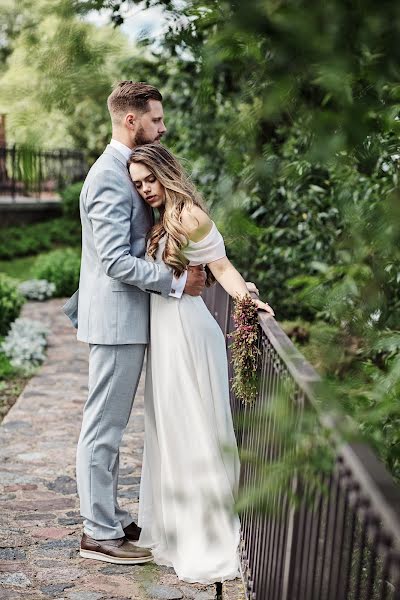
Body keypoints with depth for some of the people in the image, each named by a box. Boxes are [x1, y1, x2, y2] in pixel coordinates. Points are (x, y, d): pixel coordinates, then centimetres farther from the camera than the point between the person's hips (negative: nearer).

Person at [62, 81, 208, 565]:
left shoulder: (124, 169, 14)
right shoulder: (110, 177, -18)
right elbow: (117, 261, -24)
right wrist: (178, 281, -17)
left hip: (127, 316, 10)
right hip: (116, 317, -10)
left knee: (108, 425, 17)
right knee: (104, 427, -1)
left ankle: (109, 517, 29)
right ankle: (99, 534, 10)